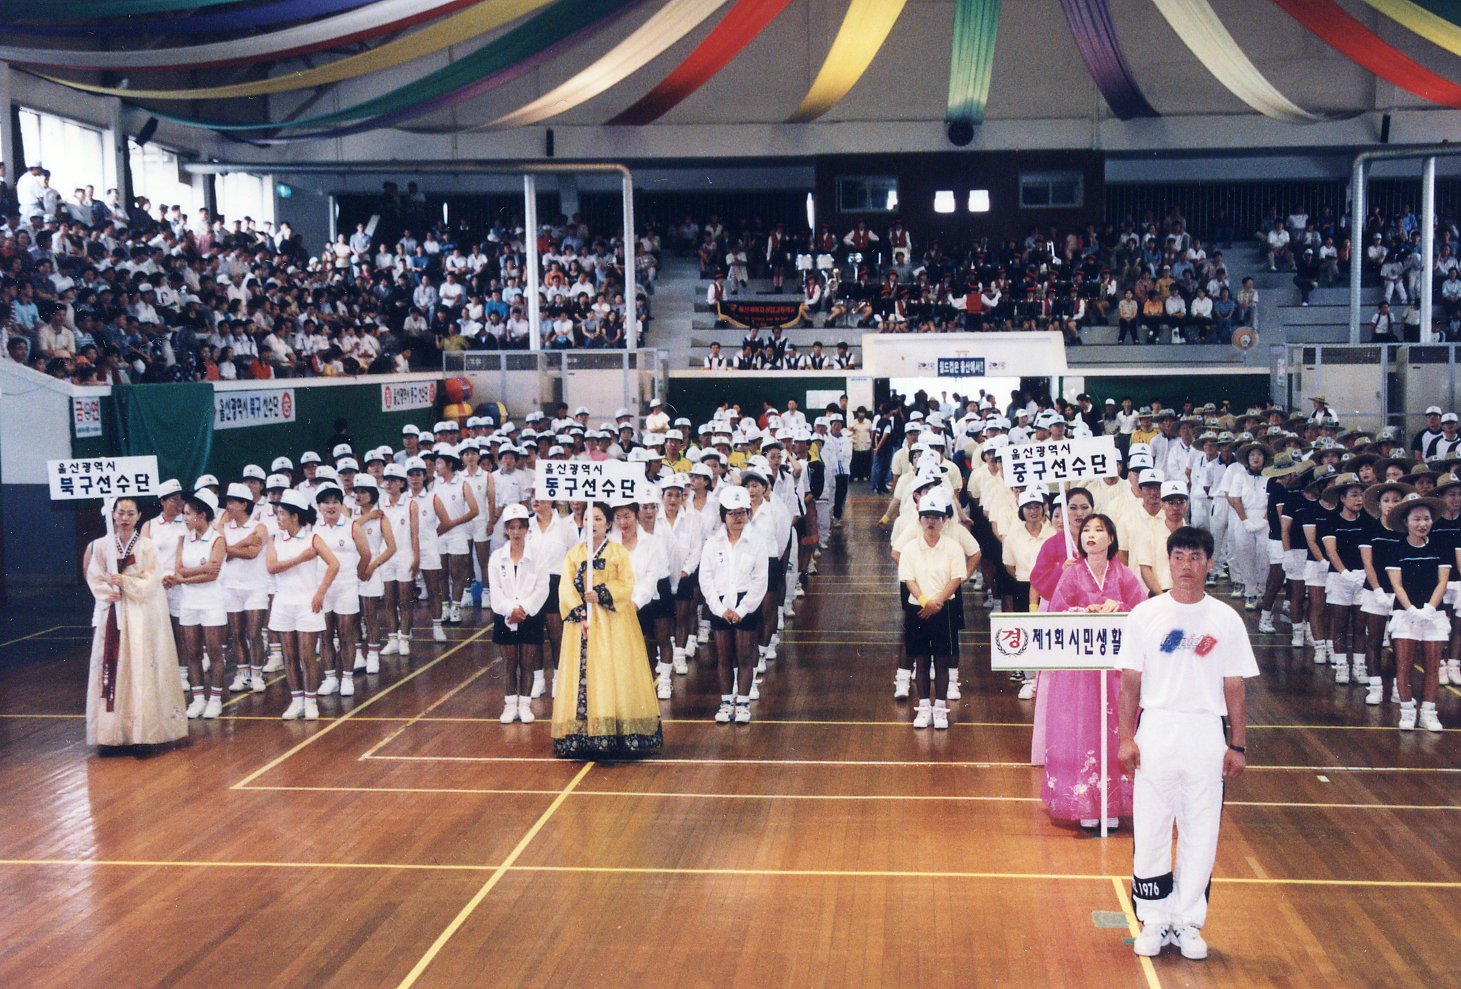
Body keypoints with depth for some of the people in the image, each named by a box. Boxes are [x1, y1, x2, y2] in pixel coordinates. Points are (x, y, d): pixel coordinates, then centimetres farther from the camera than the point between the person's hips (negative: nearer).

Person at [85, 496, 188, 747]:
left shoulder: (147, 546, -2)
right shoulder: (102, 545, 5)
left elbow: (152, 583, -5)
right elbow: (94, 579, 5)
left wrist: (126, 583, -15)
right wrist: (109, 593, -12)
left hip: (142, 616, -2)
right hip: (112, 614, 2)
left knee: (142, 667, -6)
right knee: (111, 667, -1)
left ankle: (143, 726, -3)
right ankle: (113, 727, 4)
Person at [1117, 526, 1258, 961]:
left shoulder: (1226, 620, 3)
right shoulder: (1145, 615, 1)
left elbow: (1235, 688, 5)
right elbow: (1130, 681, 2)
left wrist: (1238, 746, 2)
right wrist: (1126, 738, -4)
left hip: (1207, 734, 1)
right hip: (1156, 731, 0)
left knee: (1201, 834, 6)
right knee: (1149, 830, 3)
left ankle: (1188, 922, 19)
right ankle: (1154, 920, 17)